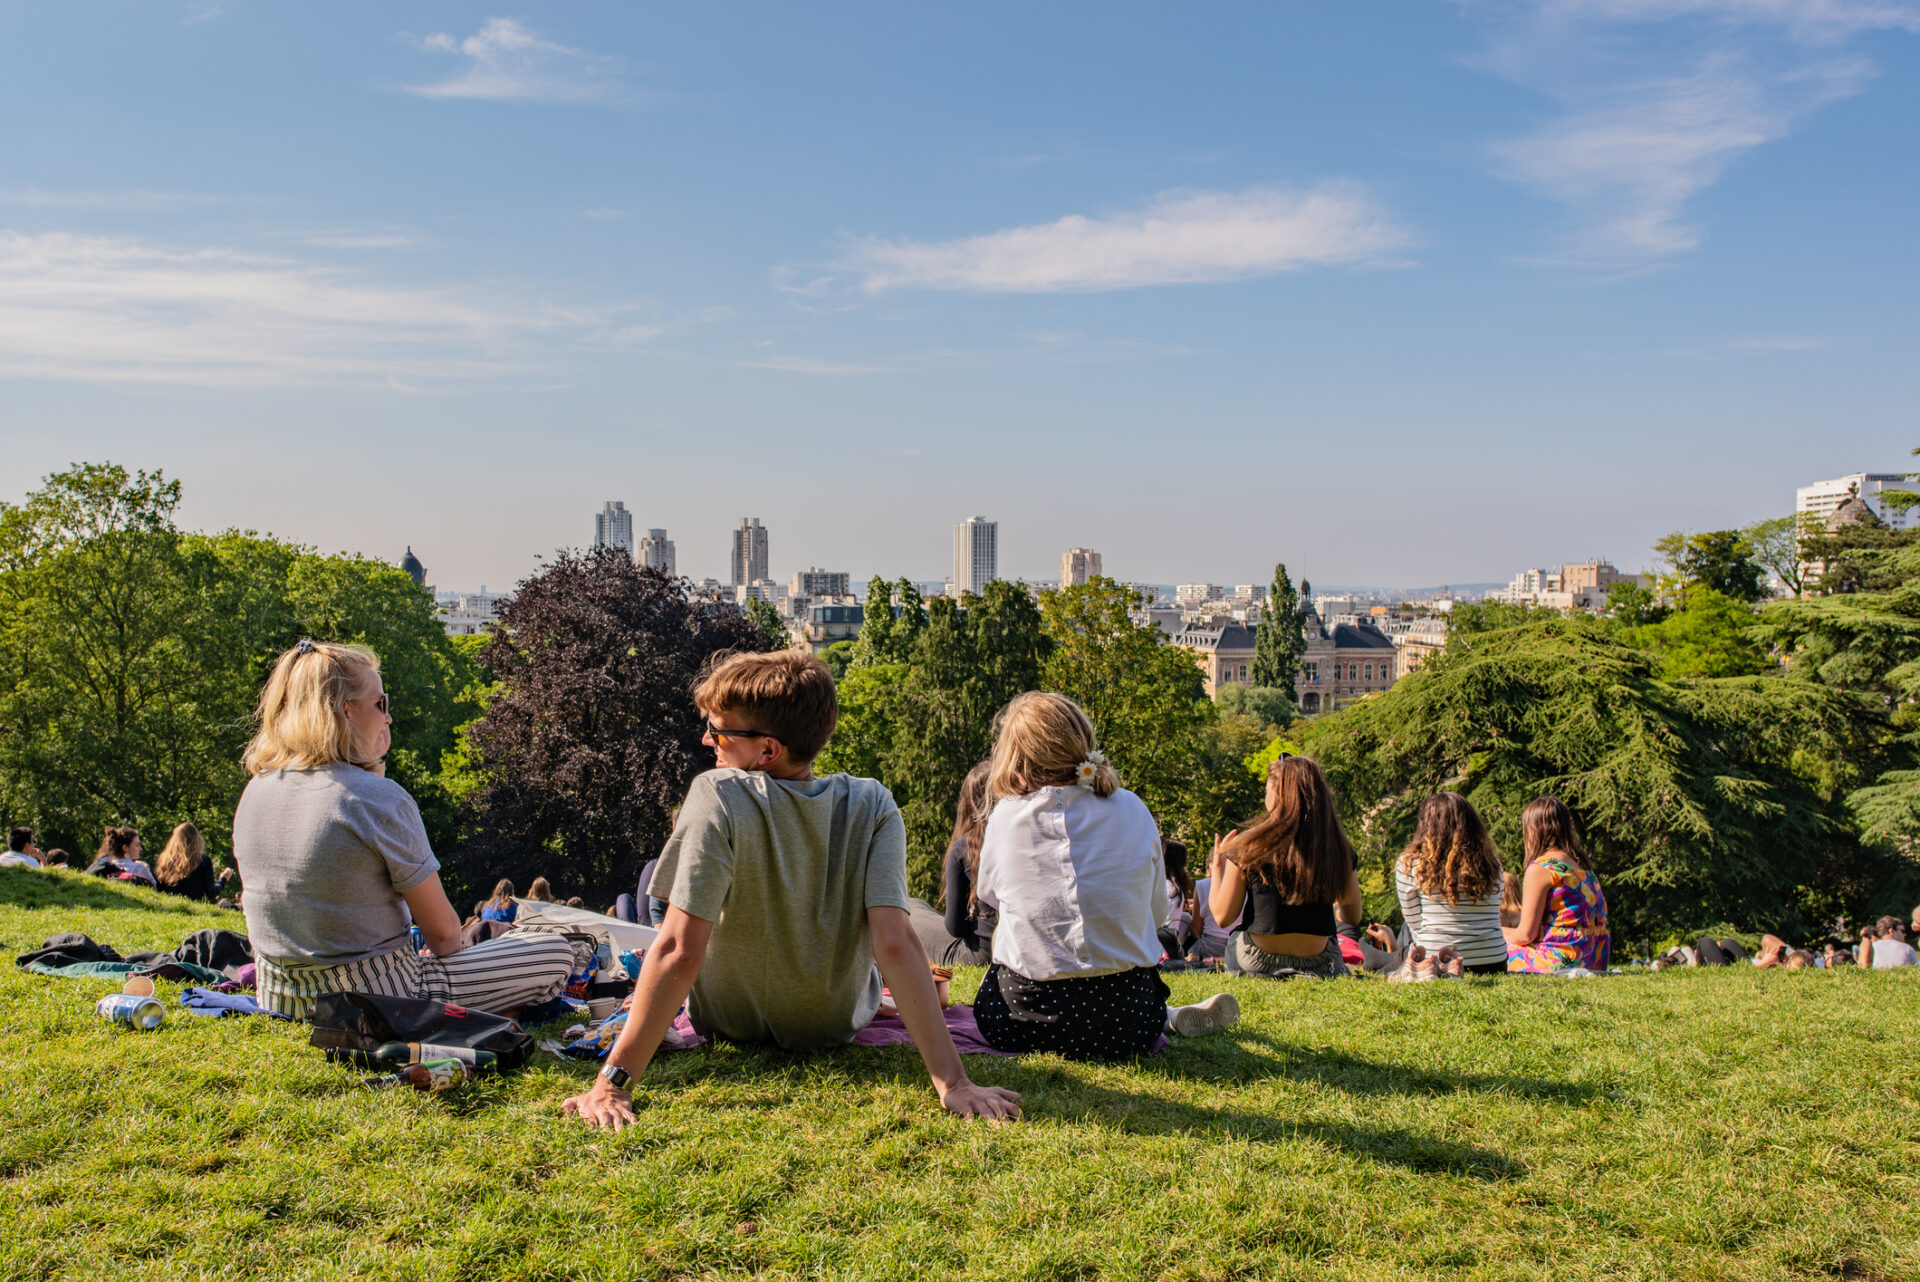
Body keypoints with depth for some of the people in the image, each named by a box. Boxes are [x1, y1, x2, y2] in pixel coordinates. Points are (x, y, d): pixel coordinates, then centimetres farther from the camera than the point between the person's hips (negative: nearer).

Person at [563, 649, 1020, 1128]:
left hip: (729, 1023, -2)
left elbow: (680, 952, -35)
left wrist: (611, 1084, -32)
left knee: (660, 882, 24)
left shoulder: (718, 794, -31)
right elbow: (896, 944, -31)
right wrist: (952, 1083, -31)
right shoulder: (873, 806, -22)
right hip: (838, 1025, 2)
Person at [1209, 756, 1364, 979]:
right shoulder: (1338, 848, -13)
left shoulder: (1248, 847, -17)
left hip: (1256, 963, -1)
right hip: (1319, 965, 1)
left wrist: (1218, 865, 6)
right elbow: (1353, 916, 1)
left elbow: (1222, 916, -10)